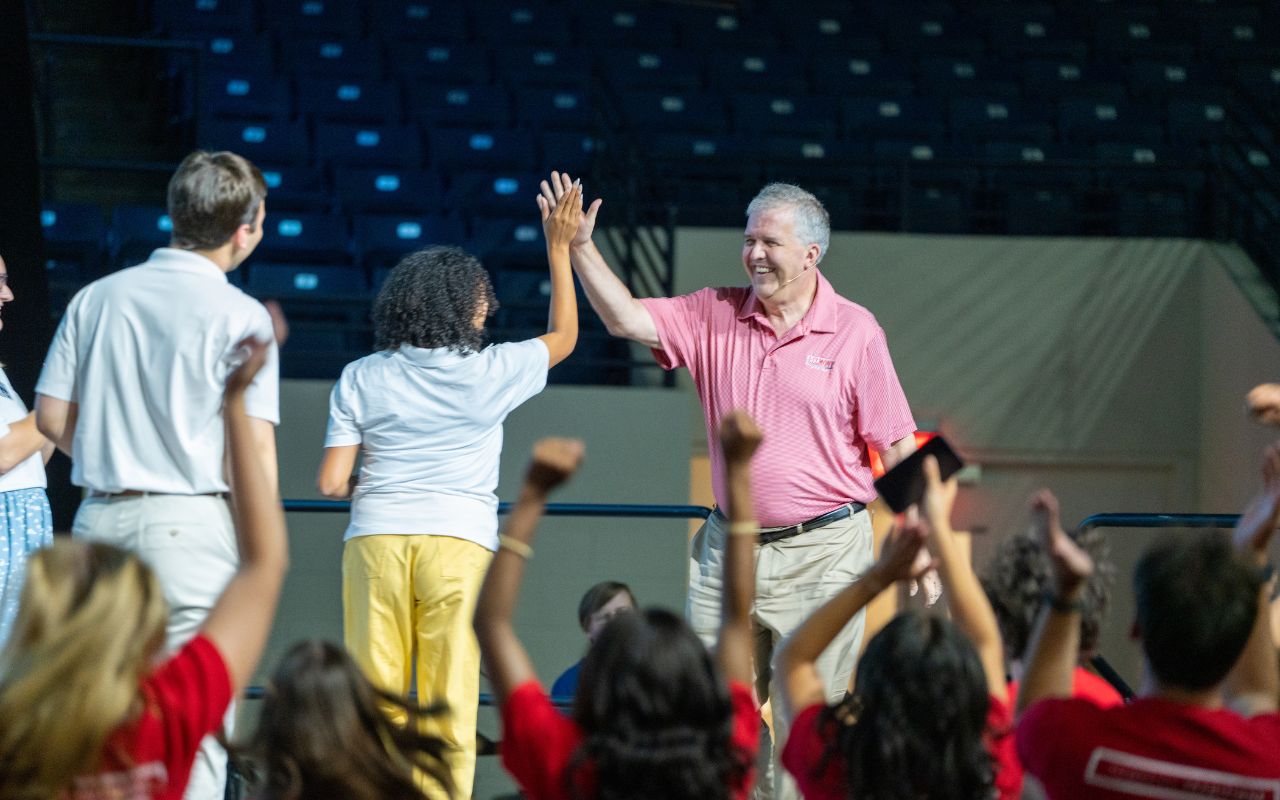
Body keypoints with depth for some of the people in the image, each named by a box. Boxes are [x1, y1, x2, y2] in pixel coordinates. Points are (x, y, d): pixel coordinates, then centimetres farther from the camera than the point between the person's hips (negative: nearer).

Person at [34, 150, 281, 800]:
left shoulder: (96, 298, 8)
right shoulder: (241, 316, -7)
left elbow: (51, 417, 8)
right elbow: (255, 442, -10)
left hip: (100, 520, 5)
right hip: (193, 522, -5)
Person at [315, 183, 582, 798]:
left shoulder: (361, 380, 4)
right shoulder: (491, 372, 1)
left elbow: (331, 483, 1)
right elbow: (563, 336, 21)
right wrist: (559, 246, 27)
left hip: (376, 538, 2)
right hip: (460, 541, -1)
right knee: (450, 705, 0)